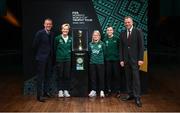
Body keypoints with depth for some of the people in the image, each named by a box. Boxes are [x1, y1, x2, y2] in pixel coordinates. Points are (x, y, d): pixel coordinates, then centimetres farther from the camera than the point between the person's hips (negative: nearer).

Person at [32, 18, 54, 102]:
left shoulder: (52, 34, 8)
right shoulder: (40, 33, -11)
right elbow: (34, 45, -8)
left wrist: (51, 55, 8)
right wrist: (38, 55, 0)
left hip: (49, 58, 6)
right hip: (41, 58, -6)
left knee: (47, 76, 13)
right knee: (40, 76, -3)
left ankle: (45, 91, 26)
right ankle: (39, 95, 2)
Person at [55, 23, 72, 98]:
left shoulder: (70, 39, 6)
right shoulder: (57, 38, -2)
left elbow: (72, 49, 13)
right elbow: (55, 49, 2)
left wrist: (70, 55, 4)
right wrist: (55, 59, 0)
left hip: (68, 59, 2)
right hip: (59, 59, -2)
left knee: (67, 75, 4)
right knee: (60, 75, 3)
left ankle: (66, 90, 13)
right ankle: (60, 91, 11)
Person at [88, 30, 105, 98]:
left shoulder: (102, 44, -1)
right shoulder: (90, 44, 5)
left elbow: (104, 52, 5)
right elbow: (89, 53, 12)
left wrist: (102, 58, 5)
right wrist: (92, 58, 8)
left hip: (100, 62, -2)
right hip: (92, 62, 2)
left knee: (101, 77, 0)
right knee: (93, 77, 6)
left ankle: (102, 91, 8)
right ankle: (93, 91, 14)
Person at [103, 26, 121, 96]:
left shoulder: (117, 39, -1)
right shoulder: (105, 39, 6)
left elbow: (120, 48, -1)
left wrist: (119, 57, -7)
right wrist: (104, 57, -1)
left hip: (116, 59, -2)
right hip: (108, 60, 2)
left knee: (117, 74, 2)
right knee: (108, 75, 6)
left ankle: (118, 90, 10)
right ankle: (109, 90, 16)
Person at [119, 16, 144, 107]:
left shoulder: (138, 31, -2)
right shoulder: (122, 33, 10)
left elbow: (141, 46, -5)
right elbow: (121, 47, 10)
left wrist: (140, 59, -11)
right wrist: (121, 59, 4)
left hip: (135, 59, -4)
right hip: (126, 59, 4)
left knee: (136, 78, -5)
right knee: (128, 78, 8)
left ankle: (137, 97, -1)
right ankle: (130, 94, 17)